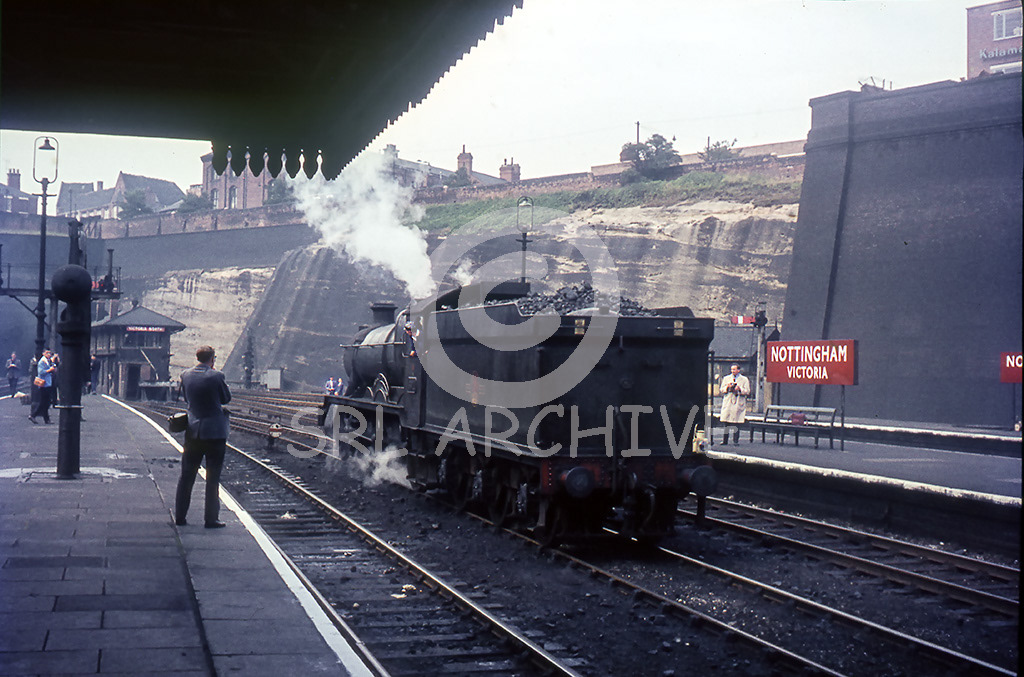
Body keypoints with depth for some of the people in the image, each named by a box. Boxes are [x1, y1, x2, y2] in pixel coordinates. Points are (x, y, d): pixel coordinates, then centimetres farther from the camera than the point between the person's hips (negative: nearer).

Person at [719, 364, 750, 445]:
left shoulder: (744, 380, 8)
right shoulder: (726, 378, 16)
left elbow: (747, 391, 3)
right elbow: (721, 390, 13)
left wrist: (739, 389, -14)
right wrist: (727, 387, -7)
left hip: (738, 404, -2)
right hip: (727, 404, 2)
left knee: (736, 424, -4)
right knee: (726, 424, 1)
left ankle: (735, 441, 0)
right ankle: (725, 440, 6)